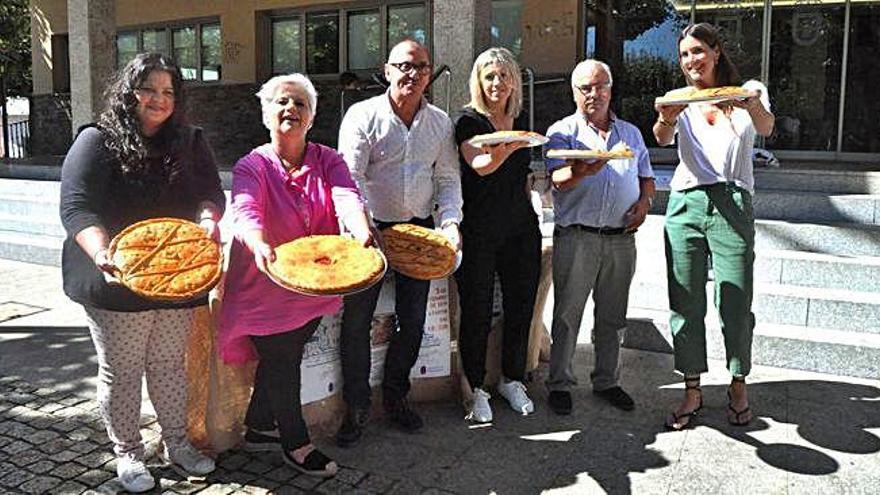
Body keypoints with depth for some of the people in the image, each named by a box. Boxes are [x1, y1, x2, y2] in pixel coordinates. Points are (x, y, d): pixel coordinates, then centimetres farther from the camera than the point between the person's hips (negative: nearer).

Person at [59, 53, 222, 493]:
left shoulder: (190, 144, 7)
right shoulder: (96, 143, -7)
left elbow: (211, 194, 3)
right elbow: (76, 209, -15)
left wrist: (208, 218, -21)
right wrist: (103, 254, -33)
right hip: (117, 280, -3)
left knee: (170, 365, 16)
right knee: (121, 371, 9)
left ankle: (176, 442, 32)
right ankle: (127, 453, 27)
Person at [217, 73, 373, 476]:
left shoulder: (327, 161, 0)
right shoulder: (252, 166, -9)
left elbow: (347, 197, -19)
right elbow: (245, 213, -27)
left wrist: (362, 232, -41)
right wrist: (260, 246, -49)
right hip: (266, 287, -4)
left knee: (282, 360, 18)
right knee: (282, 364, 6)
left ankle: (259, 427, 40)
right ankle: (296, 443, 26)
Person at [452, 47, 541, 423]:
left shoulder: (521, 123, 13)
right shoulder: (469, 121, -5)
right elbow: (479, 166, -24)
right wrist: (501, 153, -44)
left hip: (521, 227, 5)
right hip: (479, 231, -5)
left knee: (521, 307, 10)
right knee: (477, 313, 0)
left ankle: (512, 380, 29)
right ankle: (476, 388, 17)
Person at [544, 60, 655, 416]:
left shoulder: (630, 133, 18)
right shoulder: (563, 132, 2)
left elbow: (646, 176, 23)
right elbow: (558, 180, -13)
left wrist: (644, 201, 2)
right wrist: (582, 170, -35)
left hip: (621, 237, 4)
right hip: (576, 236, -4)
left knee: (612, 316, 12)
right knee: (567, 313, 0)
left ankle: (607, 381, 27)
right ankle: (559, 383, 12)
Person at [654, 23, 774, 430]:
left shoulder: (748, 92, 9)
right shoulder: (680, 101, 13)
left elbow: (765, 128, -12)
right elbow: (662, 139, -7)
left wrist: (751, 104, -36)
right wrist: (665, 120, -32)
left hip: (732, 205, -2)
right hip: (685, 203, 2)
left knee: (735, 304, 0)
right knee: (685, 304, 3)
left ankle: (738, 386, 21)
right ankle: (692, 390, 15)